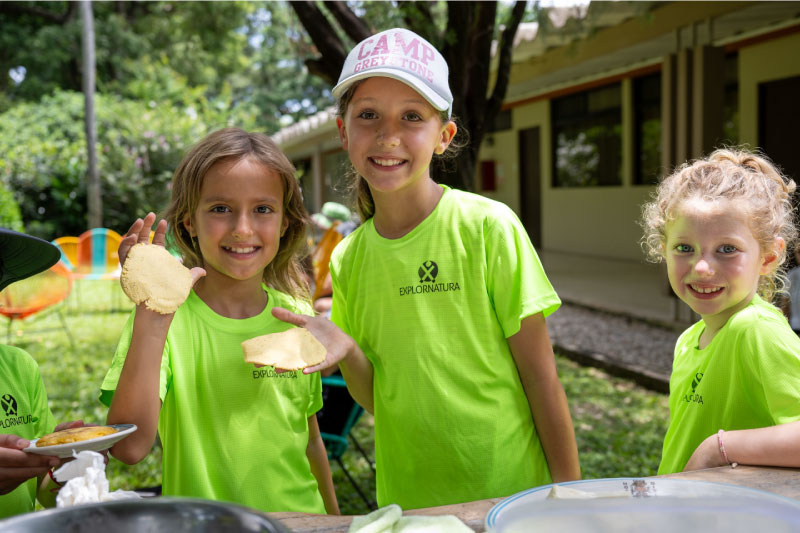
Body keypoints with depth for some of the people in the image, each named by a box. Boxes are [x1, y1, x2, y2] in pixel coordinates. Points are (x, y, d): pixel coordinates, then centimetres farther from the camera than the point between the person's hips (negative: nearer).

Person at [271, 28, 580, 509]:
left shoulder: (488, 227, -14)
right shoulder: (348, 258, -2)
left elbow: (540, 378, -10)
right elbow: (377, 398, 3)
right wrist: (346, 350, -16)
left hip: (509, 493, -3)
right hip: (405, 499, 4)